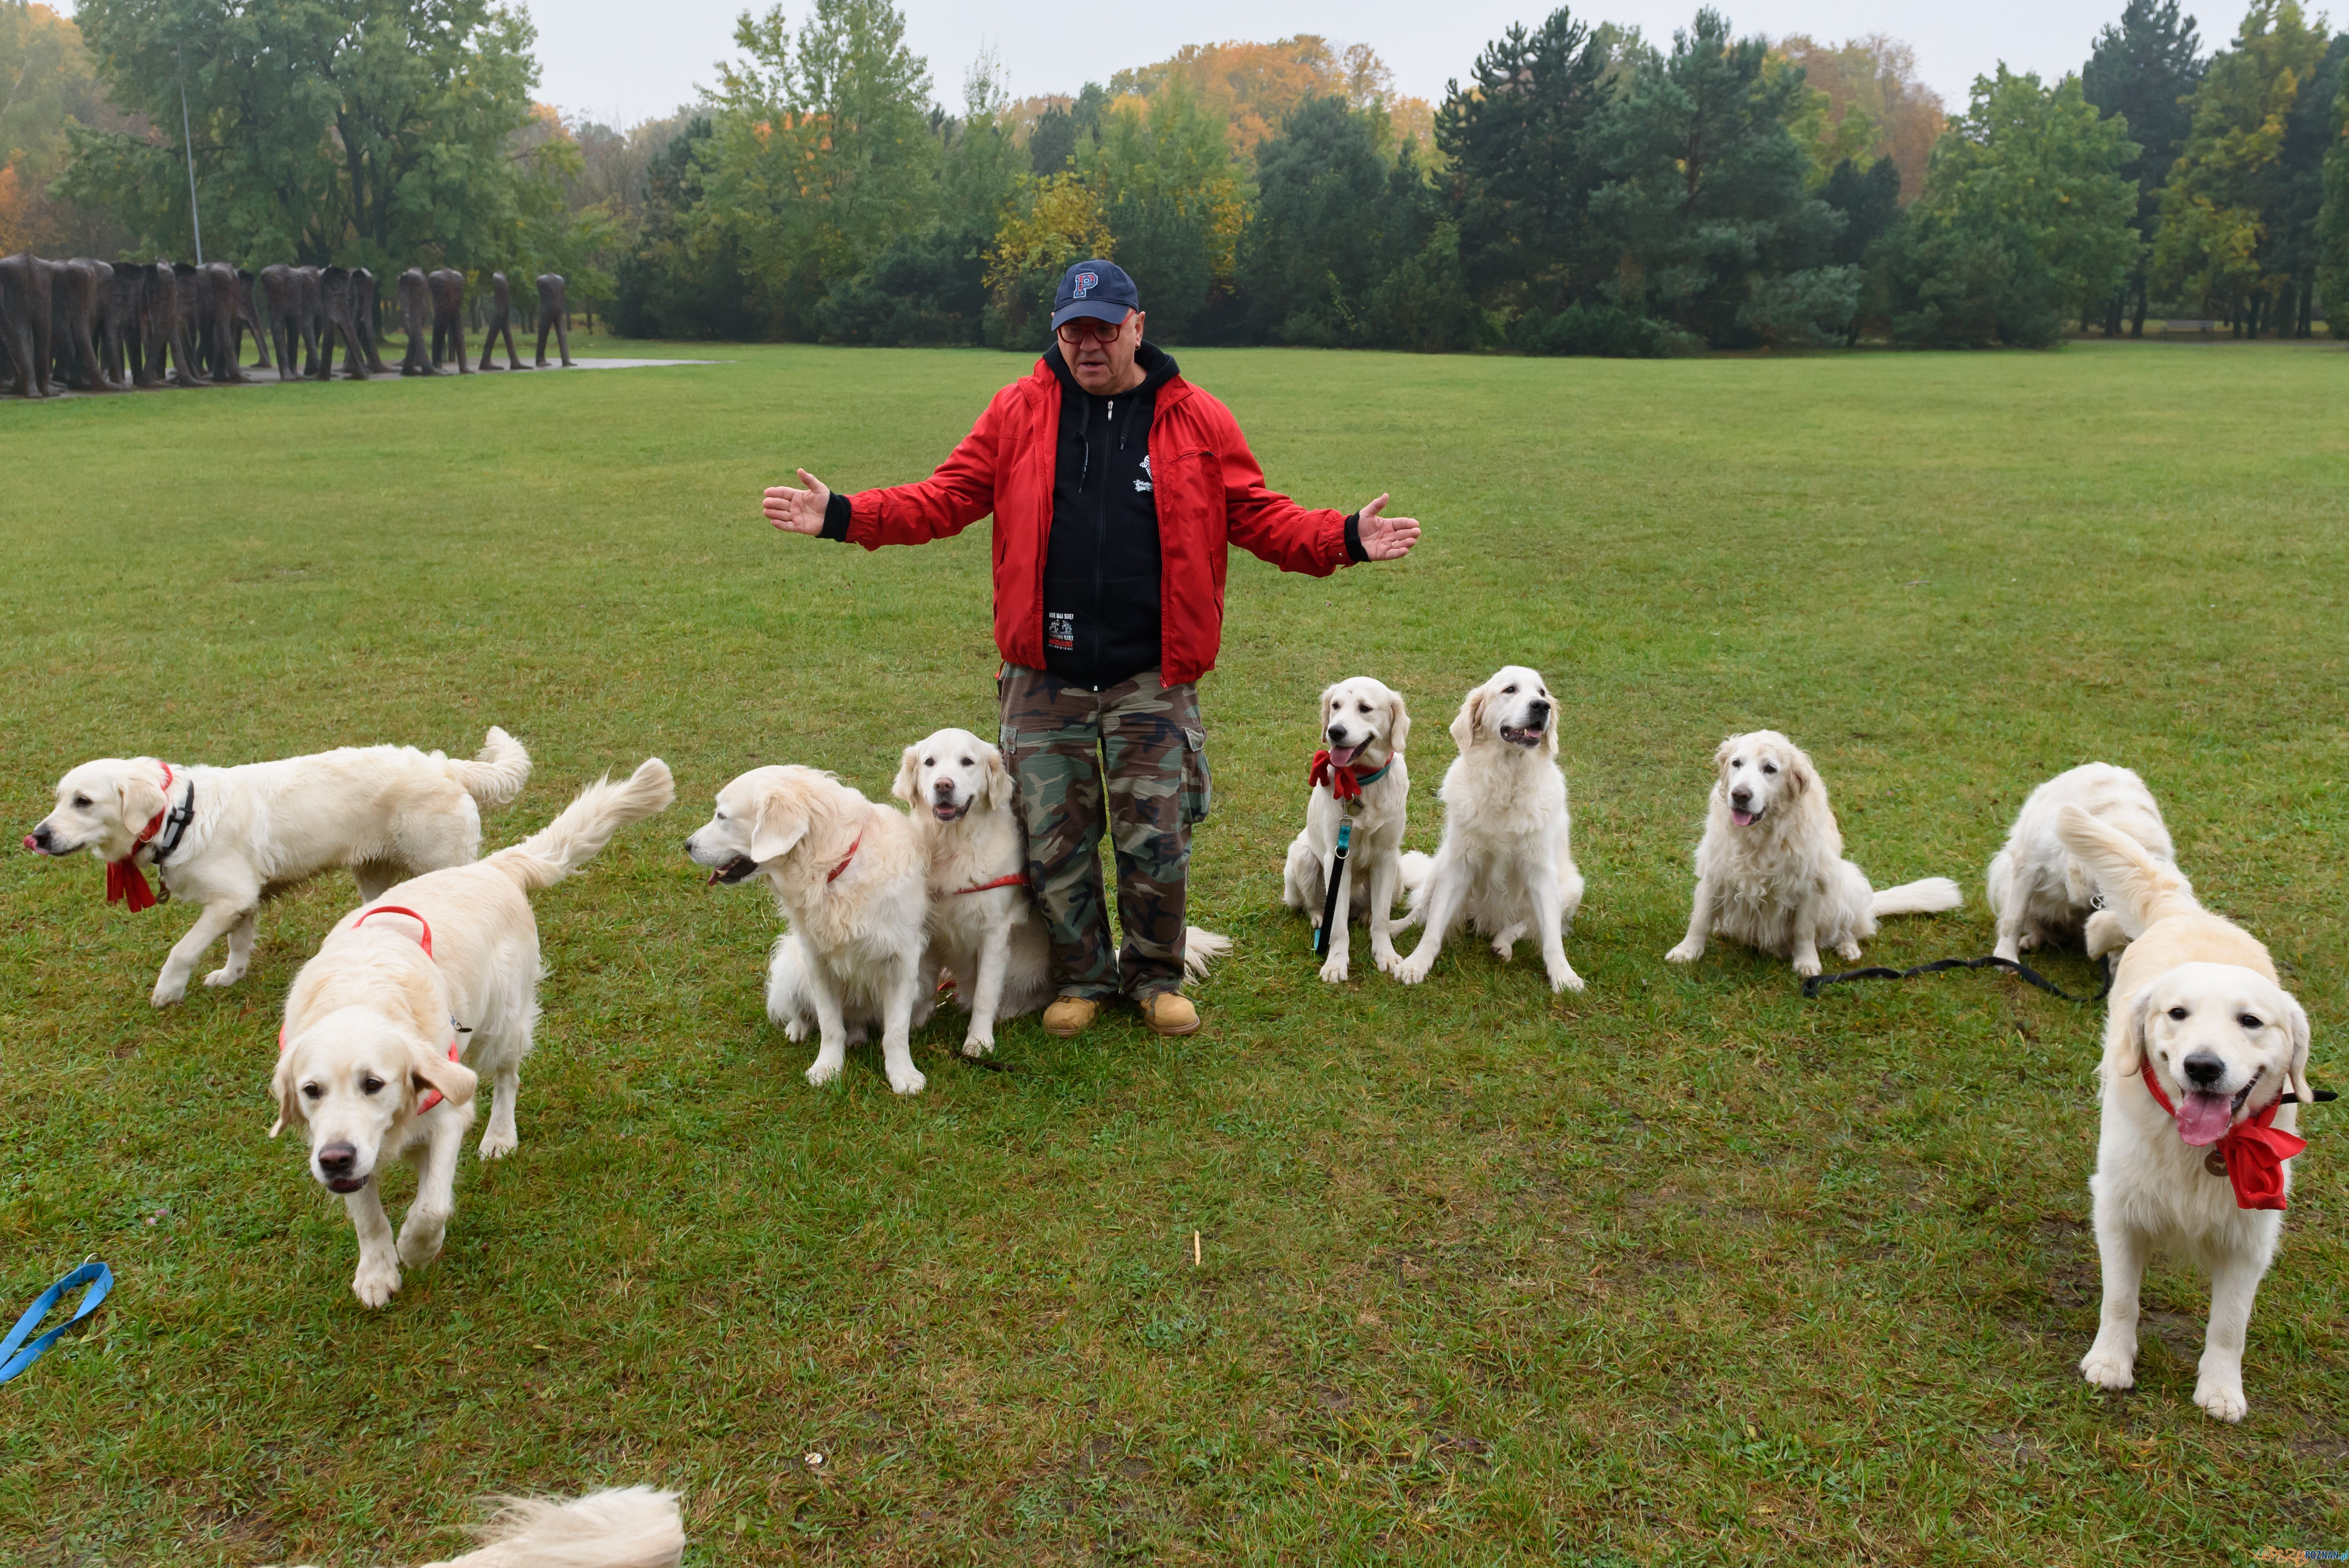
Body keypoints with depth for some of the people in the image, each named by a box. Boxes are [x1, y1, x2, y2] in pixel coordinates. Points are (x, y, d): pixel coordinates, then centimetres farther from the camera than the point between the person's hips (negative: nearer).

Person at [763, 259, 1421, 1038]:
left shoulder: (1197, 419, 2)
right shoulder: (1018, 410, 3)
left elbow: (1259, 515, 4)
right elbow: (948, 497, 4)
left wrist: (1345, 539, -12)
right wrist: (844, 516, -7)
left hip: (1152, 682, -1)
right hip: (1045, 681, 1)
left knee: (1156, 842, 5)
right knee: (1055, 844, 9)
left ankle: (1156, 977, 28)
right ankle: (1081, 979, 30)